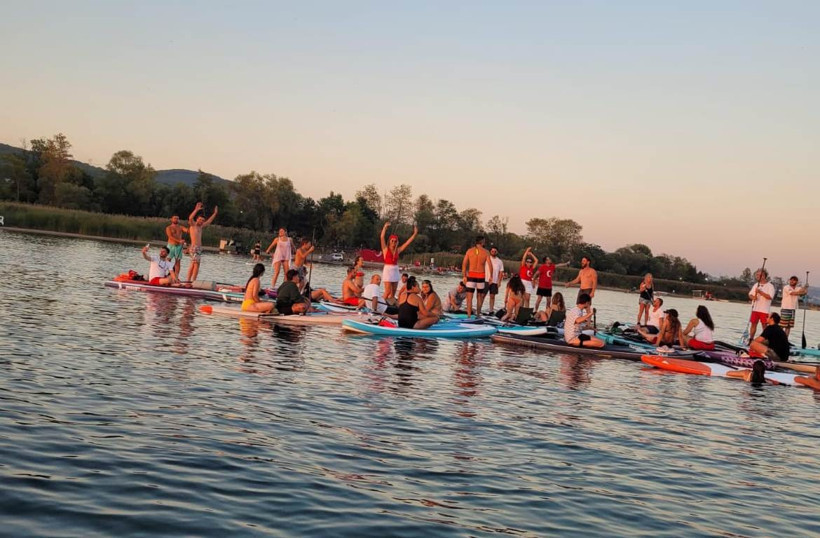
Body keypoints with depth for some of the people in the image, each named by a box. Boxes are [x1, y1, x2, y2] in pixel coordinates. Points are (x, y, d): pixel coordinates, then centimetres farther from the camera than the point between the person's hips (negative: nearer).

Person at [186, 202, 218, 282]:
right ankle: (193, 281, -17)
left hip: (199, 248, 8)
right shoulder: (193, 225, -1)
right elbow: (190, 218, -22)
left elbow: (209, 221, 30)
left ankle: (189, 280, 11)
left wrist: (215, 213, 28)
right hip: (194, 247, -8)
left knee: (193, 265, 9)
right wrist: (196, 209, -28)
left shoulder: (201, 226, 19)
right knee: (196, 264, -14)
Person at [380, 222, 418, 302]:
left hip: (395, 271, 5)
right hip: (387, 269, -5)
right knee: (388, 291, -13)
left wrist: (415, 233, 8)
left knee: (393, 293, 6)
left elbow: (408, 242, 12)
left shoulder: (398, 250, 9)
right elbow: (382, 237, -14)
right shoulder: (385, 249, -1)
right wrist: (385, 227, -24)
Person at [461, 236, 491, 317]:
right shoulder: (486, 252, 0)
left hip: (471, 275, 0)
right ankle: (478, 314, 21)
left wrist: (464, 276, 4)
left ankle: (469, 315, -9)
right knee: (480, 296, 15)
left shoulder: (469, 251, 3)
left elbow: (464, 264, 0)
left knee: (469, 296, 0)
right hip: (481, 276, 0)